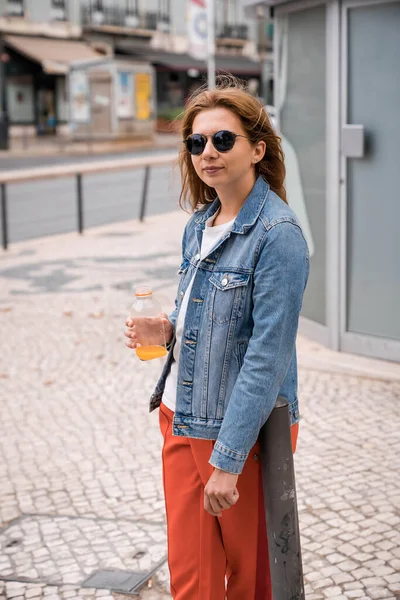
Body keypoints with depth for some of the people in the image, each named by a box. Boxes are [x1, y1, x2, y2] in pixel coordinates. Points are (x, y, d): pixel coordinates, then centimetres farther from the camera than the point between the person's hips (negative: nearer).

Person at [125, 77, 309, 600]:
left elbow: (267, 354, -21)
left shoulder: (278, 233, -17)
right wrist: (166, 330, -2)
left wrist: (228, 459, -22)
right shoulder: (199, 225, 8)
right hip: (181, 416, 7)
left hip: (245, 429, -7)